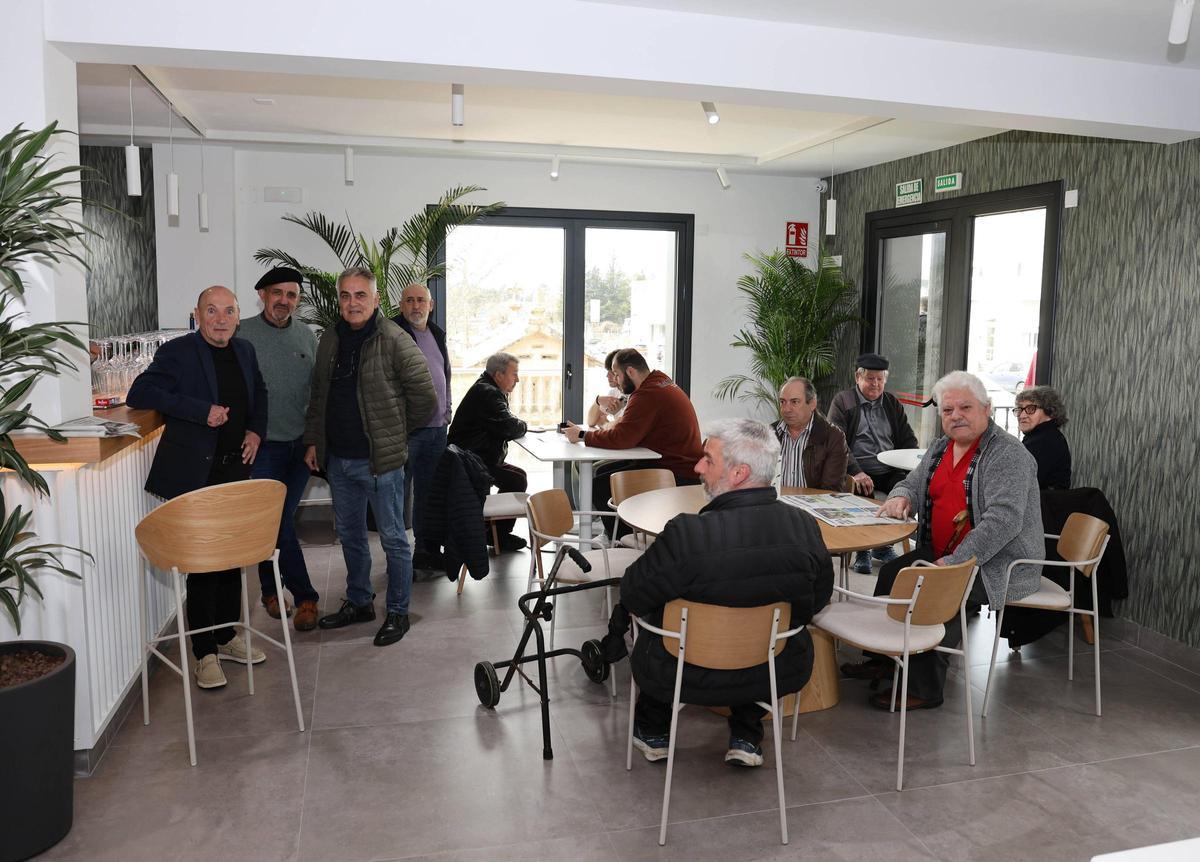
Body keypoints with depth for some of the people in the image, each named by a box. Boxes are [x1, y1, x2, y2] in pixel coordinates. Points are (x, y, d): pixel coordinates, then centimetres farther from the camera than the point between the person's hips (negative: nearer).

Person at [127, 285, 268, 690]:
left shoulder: (244, 351, 8)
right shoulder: (177, 352, -11)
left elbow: (259, 394, 24)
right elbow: (138, 394, -20)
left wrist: (256, 430, 7)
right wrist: (201, 410, -25)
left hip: (235, 468, 6)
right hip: (195, 472, -6)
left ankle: (227, 637, 29)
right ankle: (205, 652, 11)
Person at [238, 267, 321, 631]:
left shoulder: (307, 336, 9)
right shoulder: (243, 334, -5)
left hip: (301, 445, 4)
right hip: (264, 446, -3)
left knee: (280, 520, 11)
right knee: (277, 524, -4)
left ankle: (271, 589, 29)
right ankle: (305, 597, 5)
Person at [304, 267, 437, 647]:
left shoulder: (394, 340, -13)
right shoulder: (330, 340, 8)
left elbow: (425, 398, -12)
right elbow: (318, 395, 18)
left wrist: (395, 431, -1)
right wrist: (313, 440, 12)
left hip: (381, 459, -7)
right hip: (338, 458, 7)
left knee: (393, 538, 4)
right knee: (349, 535, 19)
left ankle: (397, 613, 17)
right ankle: (358, 602, 35)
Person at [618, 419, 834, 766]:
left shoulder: (686, 533, -32)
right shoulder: (805, 526, -18)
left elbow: (633, 597, -16)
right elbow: (818, 599, 0)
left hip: (693, 677, -3)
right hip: (779, 675, 3)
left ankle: (652, 732, 44)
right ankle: (746, 738, 35)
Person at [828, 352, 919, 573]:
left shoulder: (892, 403, 20)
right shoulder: (842, 401, 6)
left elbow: (908, 441, 21)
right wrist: (856, 472, -21)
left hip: (889, 471, 4)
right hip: (857, 472, -4)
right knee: (862, 494, -34)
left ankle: (884, 545, -4)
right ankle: (862, 551, -13)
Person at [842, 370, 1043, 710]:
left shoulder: (1008, 455, -15)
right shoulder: (940, 448, 11)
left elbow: (1003, 520, -26)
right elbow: (912, 482, 23)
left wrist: (954, 562, -29)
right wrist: (900, 497, -4)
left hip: (998, 565, -8)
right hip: (941, 553, 8)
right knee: (893, 573, -8)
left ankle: (924, 688, -14)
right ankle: (882, 659, 7)